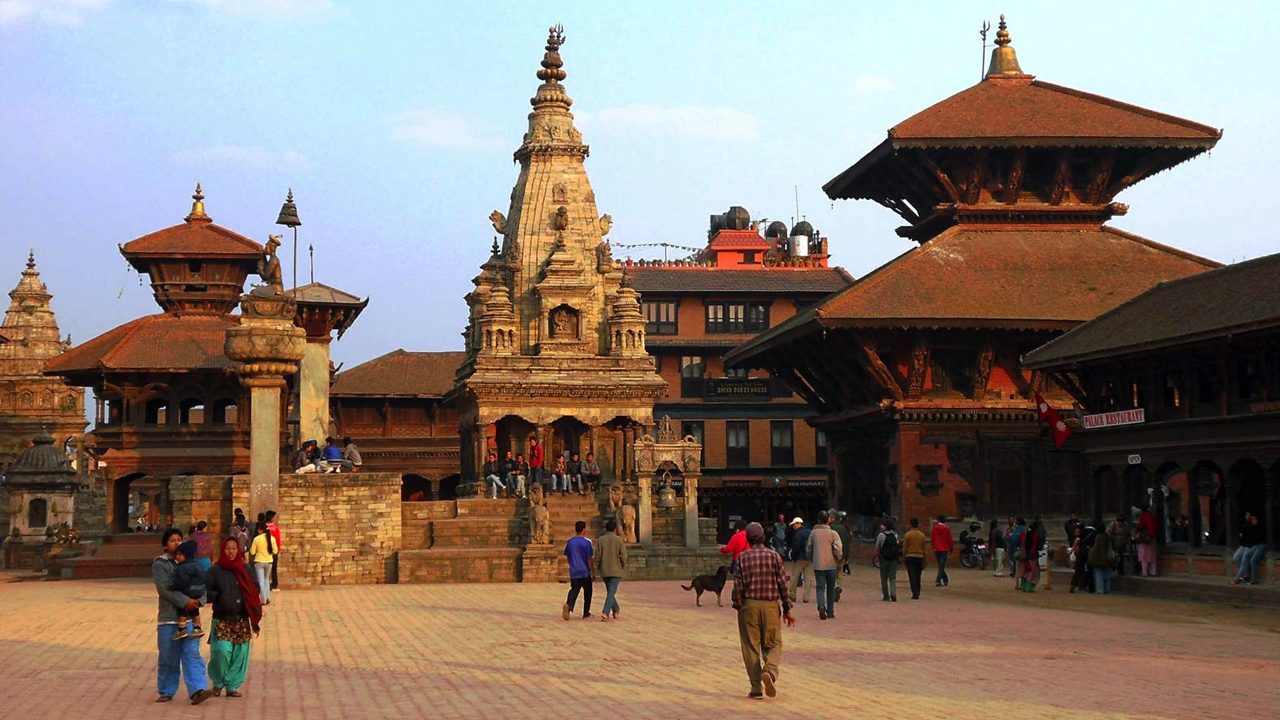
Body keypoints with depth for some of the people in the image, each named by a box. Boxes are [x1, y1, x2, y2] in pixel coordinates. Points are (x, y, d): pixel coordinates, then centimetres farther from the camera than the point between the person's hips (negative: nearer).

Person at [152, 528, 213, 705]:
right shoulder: (159, 564, 0)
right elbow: (164, 589, -13)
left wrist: (199, 600, -11)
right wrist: (185, 601, -21)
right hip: (169, 617, -3)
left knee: (192, 654, -6)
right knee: (168, 658, 5)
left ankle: (197, 690, -14)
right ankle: (166, 692, 17)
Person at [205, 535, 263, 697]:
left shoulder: (245, 569, 8)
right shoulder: (215, 570, 0)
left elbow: (255, 588, 14)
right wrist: (219, 597, -15)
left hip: (242, 619, 3)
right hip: (222, 620, -3)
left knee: (239, 653, 2)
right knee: (222, 651, -14)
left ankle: (232, 686, 15)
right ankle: (218, 682, 9)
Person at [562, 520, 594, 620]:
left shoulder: (570, 542, 4)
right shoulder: (587, 542, -9)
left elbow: (567, 557, 12)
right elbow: (589, 558, -10)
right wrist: (592, 571, -1)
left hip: (573, 572, 3)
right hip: (585, 572, -3)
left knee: (574, 590, 3)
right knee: (587, 591, 13)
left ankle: (568, 605, -26)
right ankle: (586, 613, 18)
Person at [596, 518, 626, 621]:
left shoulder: (600, 540, 1)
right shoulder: (619, 540, -5)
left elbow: (597, 556, -3)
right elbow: (623, 556, -8)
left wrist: (598, 567, 14)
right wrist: (622, 566, 11)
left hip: (604, 571, 3)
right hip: (616, 571, -3)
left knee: (610, 592, 19)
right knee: (612, 592, -6)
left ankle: (615, 611, 26)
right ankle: (605, 612, -22)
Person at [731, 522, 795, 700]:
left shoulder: (742, 557, -2)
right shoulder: (774, 556, 0)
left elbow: (738, 585, -4)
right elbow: (783, 583, -1)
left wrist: (738, 606, 7)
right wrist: (787, 609, 5)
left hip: (748, 605, 0)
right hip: (770, 605, 0)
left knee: (751, 647, 7)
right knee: (773, 644, 9)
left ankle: (756, 688, 5)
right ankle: (770, 671, -21)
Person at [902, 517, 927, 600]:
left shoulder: (907, 534, -7)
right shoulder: (922, 535, 4)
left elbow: (905, 548, -6)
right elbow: (924, 549, 9)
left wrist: (903, 558, 3)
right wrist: (924, 560, 16)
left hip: (910, 557, -3)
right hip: (919, 557, 3)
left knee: (912, 577, -6)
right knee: (918, 577, 11)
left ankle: (915, 594, -14)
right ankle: (917, 594, 14)